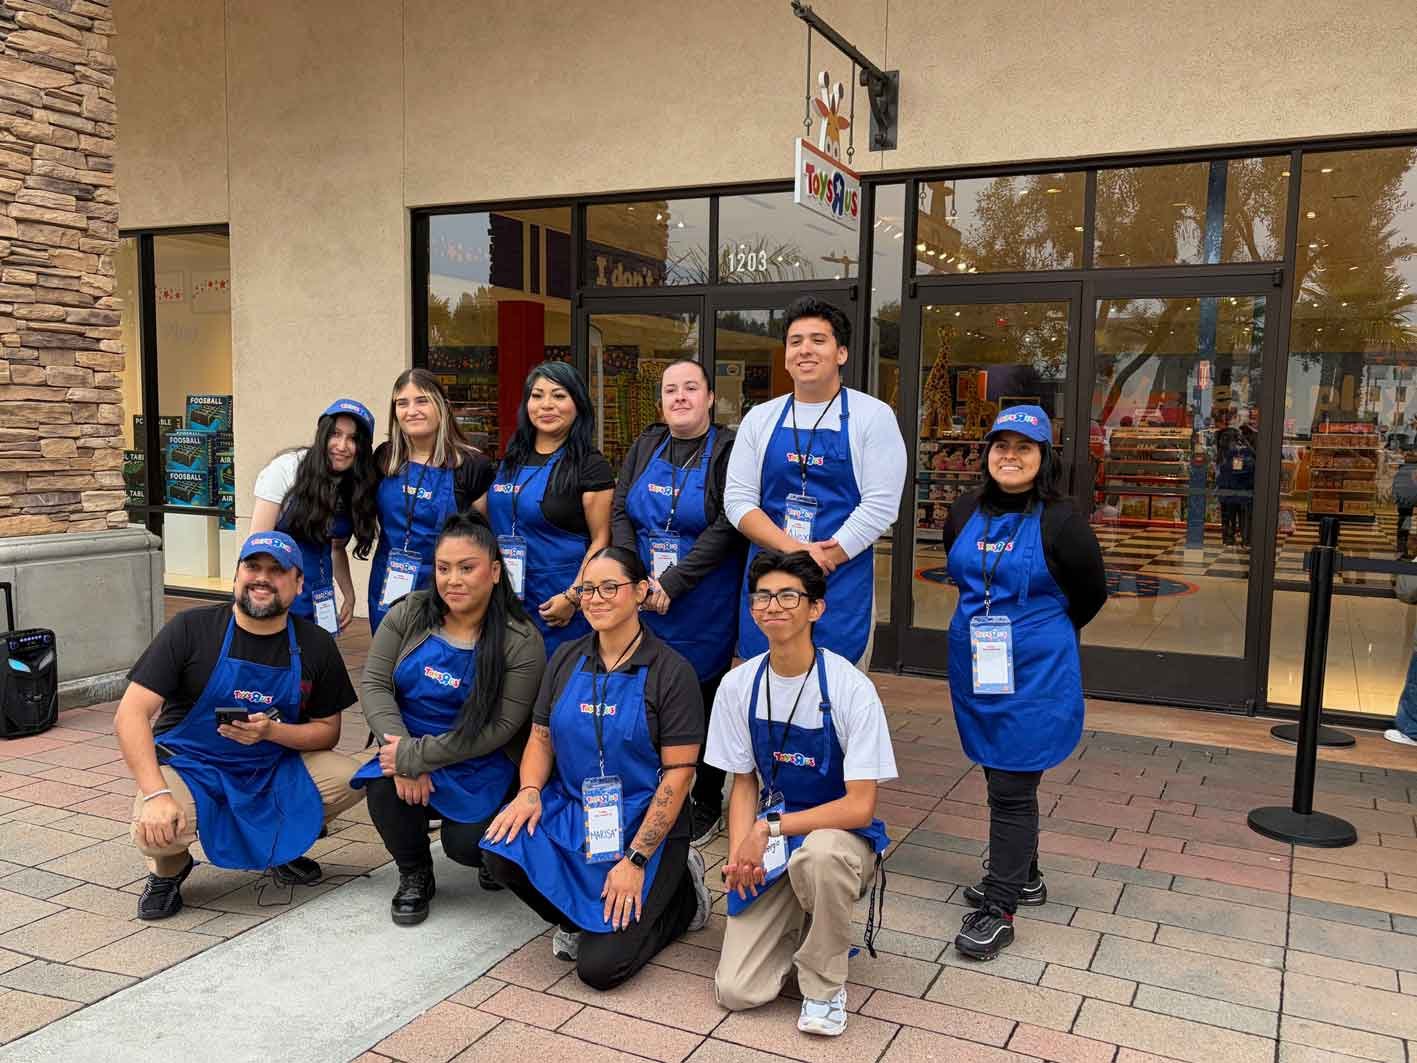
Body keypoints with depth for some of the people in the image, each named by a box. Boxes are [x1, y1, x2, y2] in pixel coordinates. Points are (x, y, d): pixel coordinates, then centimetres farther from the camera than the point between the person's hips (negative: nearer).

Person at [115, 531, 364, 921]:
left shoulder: (316, 645, -3)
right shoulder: (191, 629, -12)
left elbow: (327, 731, 2)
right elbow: (130, 714, -16)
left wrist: (272, 731, -20)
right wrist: (156, 794, -29)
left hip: (275, 766, 3)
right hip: (190, 765, -3)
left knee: (352, 779, -21)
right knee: (154, 830, -34)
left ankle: (281, 848, 11)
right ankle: (169, 868, 7)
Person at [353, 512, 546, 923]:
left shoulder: (521, 642, -15)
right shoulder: (409, 615, -4)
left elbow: (500, 727, -18)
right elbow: (374, 684, -6)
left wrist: (418, 756, -21)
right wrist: (402, 751, -21)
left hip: (481, 767, -3)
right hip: (408, 749, 3)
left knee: (465, 846, -21)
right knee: (384, 788, -27)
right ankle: (414, 875, 4)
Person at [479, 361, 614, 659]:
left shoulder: (590, 466, -8)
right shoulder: (512, 459, 11)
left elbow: (601, 540, -12)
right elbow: (484, 516, 23)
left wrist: (572, 597, -20)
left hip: (555, 604, -6)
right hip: (504, 597, 6)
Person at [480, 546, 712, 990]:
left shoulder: (671, 671, -11)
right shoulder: (566, 659, 5)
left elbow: (678, 772, -13)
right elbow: (541, 737, 10)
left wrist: (635, 861, -18)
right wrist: (530, 791, -12)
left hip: (642, 826, -5)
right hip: (568, 811, 5)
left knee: (601, 966, -14)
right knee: (501, 850, -25)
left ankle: (681, 892, 15)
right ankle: (579, 917, 6)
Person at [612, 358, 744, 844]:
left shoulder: (728, 449, -6)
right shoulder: (645, 446, 9)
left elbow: (727, 527, -15)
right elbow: (620, 512, 5)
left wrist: (672, 583, -19)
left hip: (703, 605, -4)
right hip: (642, 599, 4)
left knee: (703, 699, 5)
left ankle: (706, 806, 22)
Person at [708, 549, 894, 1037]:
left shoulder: (850, 688, -19)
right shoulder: (739, 685, -5)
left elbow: (860, 808, -19)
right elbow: (744, 783, 6)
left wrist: (770, 828, -21)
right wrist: (740, 853, -11)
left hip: (839, 835, -3)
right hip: (767, 843, 3)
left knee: (819, 854, -40)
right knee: (736, 991, -11)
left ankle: (825, 984, -12)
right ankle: (798, 923, 20)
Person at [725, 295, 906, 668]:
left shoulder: (873, 416, -1)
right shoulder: (760, 418, 8)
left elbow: (880, 505, -8)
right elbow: (737, 500, 1)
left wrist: (823, 561, -12)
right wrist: (795, 550, -12)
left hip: (842, 586, -3)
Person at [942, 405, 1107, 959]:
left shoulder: (1061, 520, -11)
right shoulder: (965, 513, 3)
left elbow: (1092, 592, 2)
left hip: (1035, 672, -6)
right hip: (975, 668, 6)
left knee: (1012, 785, -3)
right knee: (998, 776, 17)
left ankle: (999, 909, 5)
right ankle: (1023, 875, 36)